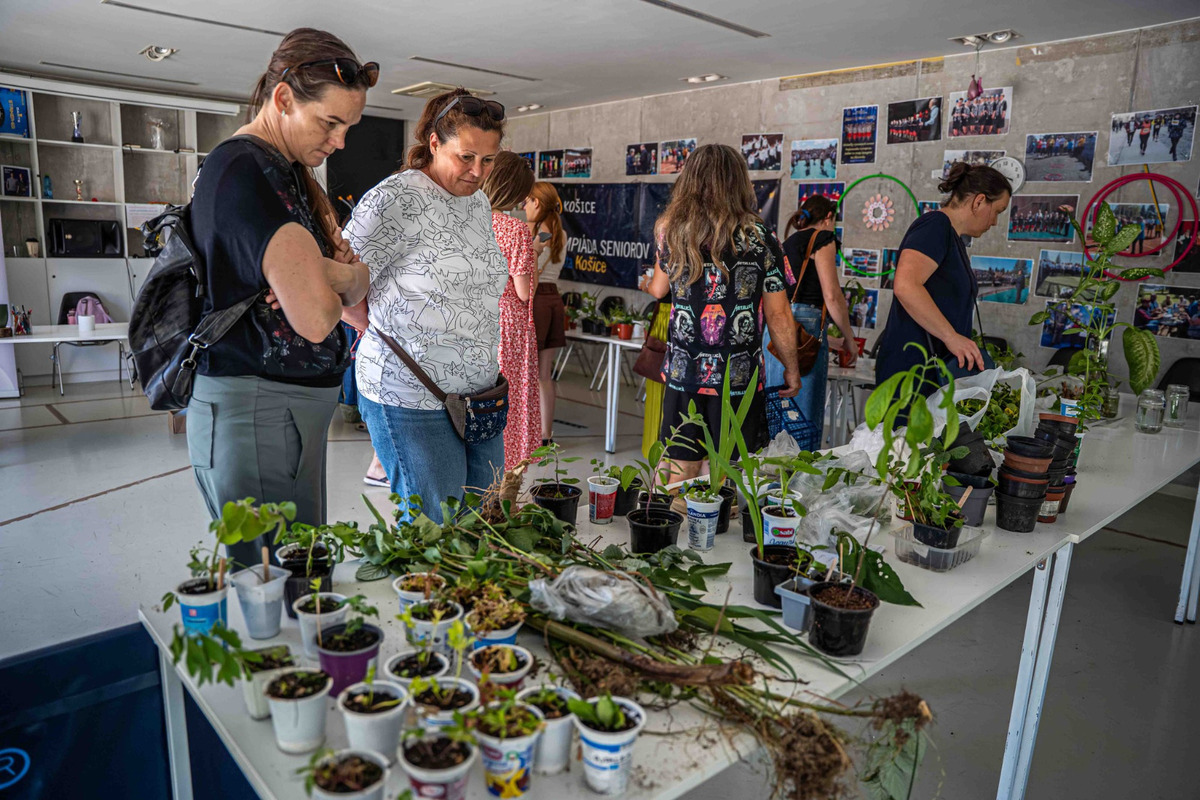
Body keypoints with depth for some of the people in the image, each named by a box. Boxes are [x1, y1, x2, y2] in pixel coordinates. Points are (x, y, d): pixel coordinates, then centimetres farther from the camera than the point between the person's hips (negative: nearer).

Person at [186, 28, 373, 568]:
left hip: (293, 408, 10)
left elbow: (359, 284, 11)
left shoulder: (291, 171, 15)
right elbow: (317, 317, -23)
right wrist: (334, 276, -1)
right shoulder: (246, 170, -16)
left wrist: (315, 271, -11)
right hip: (255, 410, -10)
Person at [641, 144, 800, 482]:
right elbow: (779, 316, -3)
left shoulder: (672, 233, 1)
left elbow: (658, 290, 16)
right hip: (739, 378, -2)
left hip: (683, 375, 2)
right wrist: (792, 369, 10)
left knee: (680, 474, 12)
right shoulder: (759, 239, -6)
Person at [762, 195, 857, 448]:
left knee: (777, 408, 9)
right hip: (804, 325, -7)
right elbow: (831, 295, -8)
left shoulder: (787, 243, 23)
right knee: (804, 411, -5)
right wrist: (848, 338, 3)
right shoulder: (822, 238, 1)